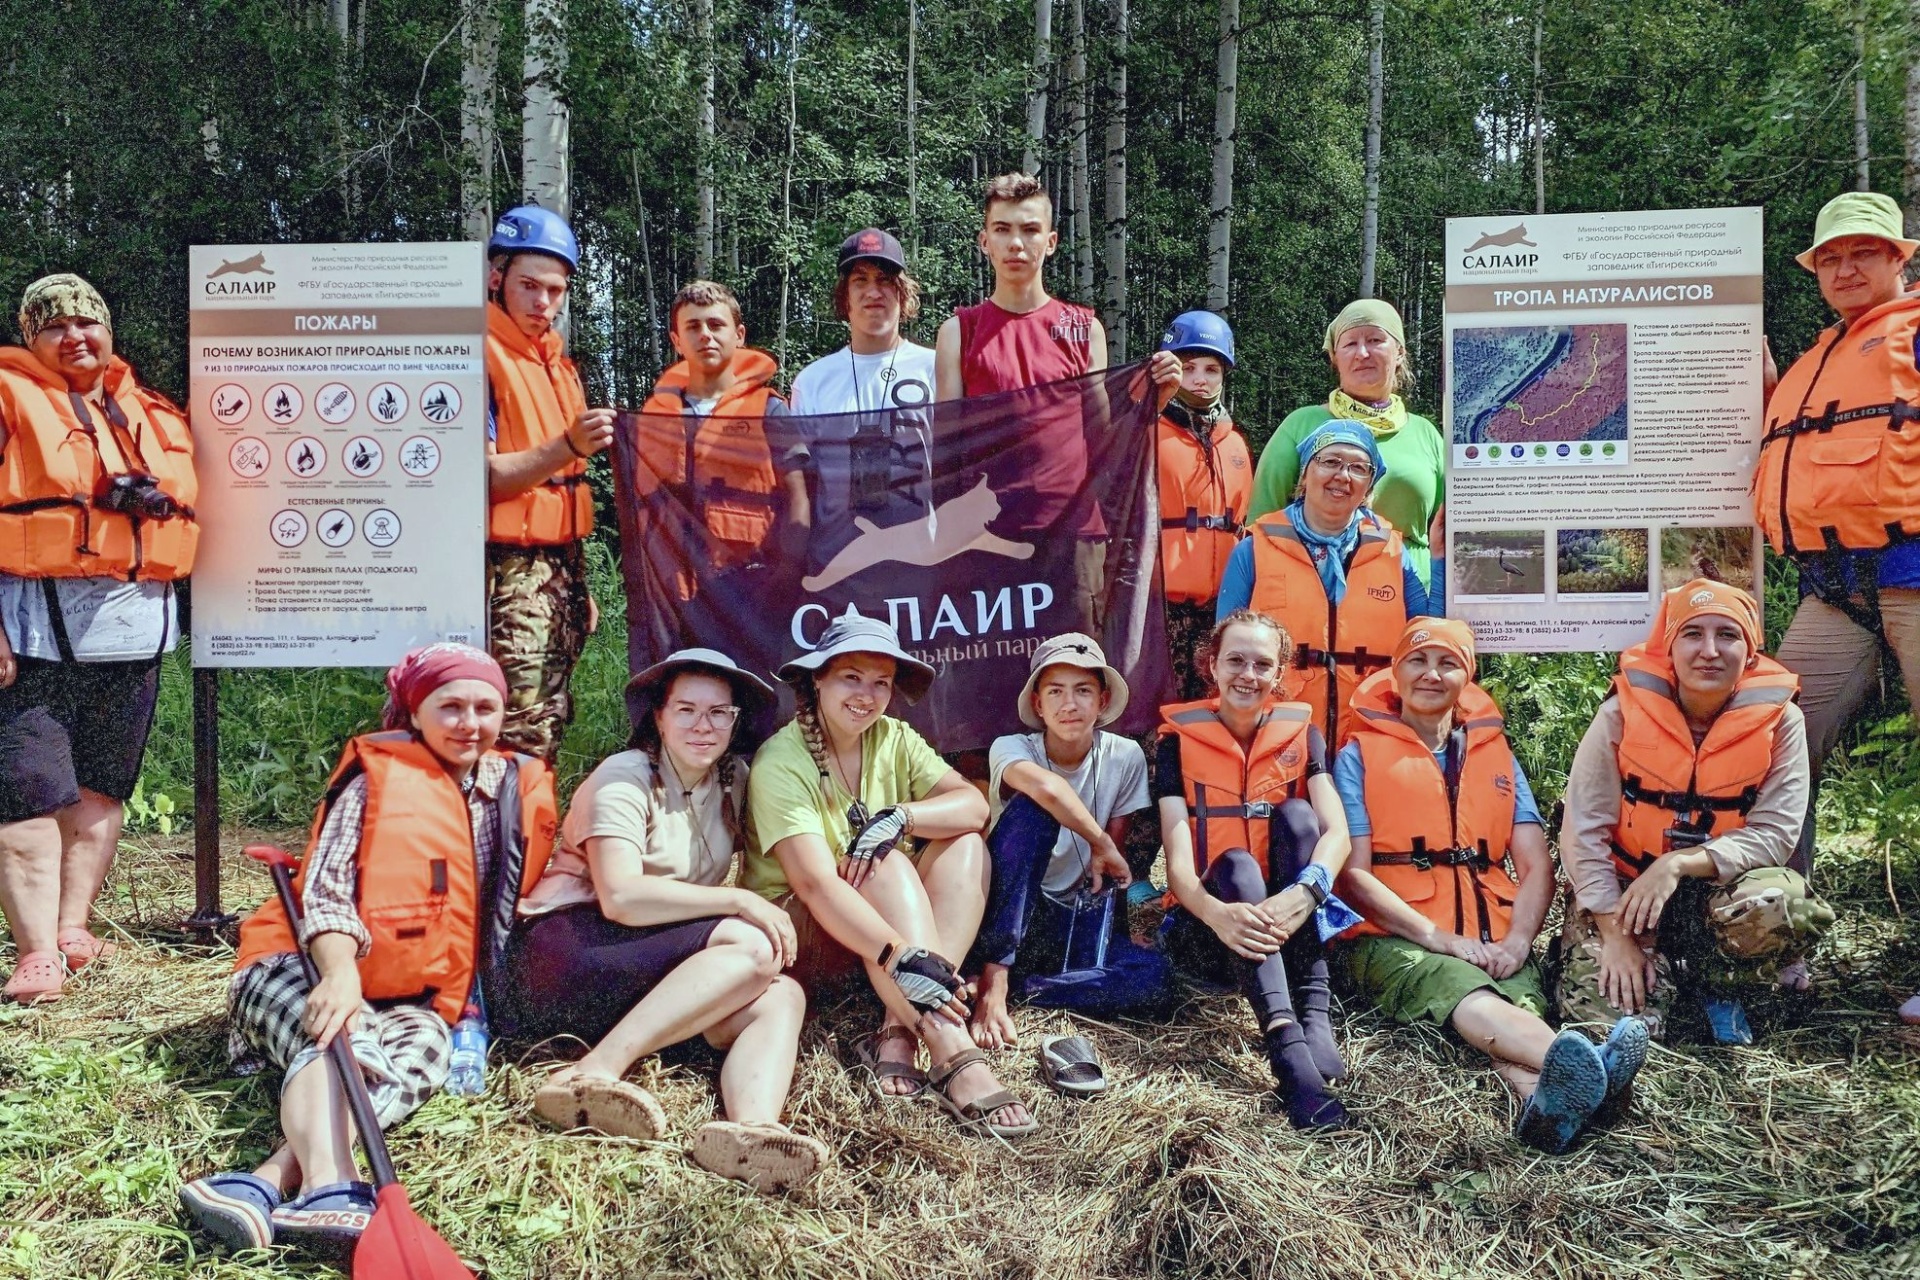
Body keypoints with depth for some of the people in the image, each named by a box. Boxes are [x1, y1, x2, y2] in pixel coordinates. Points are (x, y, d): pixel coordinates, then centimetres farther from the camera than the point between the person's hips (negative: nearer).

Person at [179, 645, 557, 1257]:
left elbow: (507, 902, 19)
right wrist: (340, 973, -30)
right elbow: (325, 886, -12)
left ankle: (269, 1184, -52)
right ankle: (330, 1189, -62)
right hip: (310, 967, -2)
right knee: (340, 1042, -36)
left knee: (426, 1048, -33)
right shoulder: (378, 775, -2)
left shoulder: (519, 790, 10)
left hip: (409, 995, 3)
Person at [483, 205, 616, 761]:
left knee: (550, 728, 10)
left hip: (561, 568, 8)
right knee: (520, 741, -11)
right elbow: (479, 478, -15)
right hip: (509, 569, -8)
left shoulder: (559, 364, 18)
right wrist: (568, 447, -28)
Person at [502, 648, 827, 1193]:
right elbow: (620, 896, -19)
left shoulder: (733, 781, 14)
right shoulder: (626, 777, -7)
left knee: (781, 996, -20)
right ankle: (592, 1074, -36)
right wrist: (738, 902, -19)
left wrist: (776, 918, -3)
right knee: (750, 950, -27)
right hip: (564, 949, -7)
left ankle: (752, 1127, -48)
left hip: (647, 975, 7)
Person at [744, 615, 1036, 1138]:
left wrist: (898, 818, -33)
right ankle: (954, 1056, -43)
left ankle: (900, 1031, -30)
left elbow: (974, 805, -13)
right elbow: (816, 883, -32)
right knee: (887, 865, -32)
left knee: (965, 844, -17)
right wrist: (904, 958, -45)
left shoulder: (892, 739, 0)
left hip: (883, 924, 6)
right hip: (794, 934, -6)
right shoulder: (781, 762, -19)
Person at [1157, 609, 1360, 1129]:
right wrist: (1216, 912, -37)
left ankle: (1315, 1015, -32)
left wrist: (1304, 891, -35)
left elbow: (1336, 831, -12)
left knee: (1295, 813, -21)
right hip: (1209, 930, -2)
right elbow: (1178, 859, -14)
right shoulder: (1180, 738, -2)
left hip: (1291, 927, 2)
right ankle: (1288, 1047, -52)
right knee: (1235, 863, -32)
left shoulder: (1300, 732, 4)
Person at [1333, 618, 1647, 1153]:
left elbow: (1537, 867, 12)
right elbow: (1353, 874, -1)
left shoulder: (1496, 755, 22)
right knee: (1465, 993, -37)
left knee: (1523, 1005, -33)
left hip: (1493, 943, 4)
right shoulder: (1360, 755, 10)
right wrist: (1441, 938, -12)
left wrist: (1517, 940, -9)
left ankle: (1549, 1099, -64)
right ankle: (1586, 1065, -64)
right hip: (1395, 939, -3)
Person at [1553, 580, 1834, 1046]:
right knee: (1604, 1017, -24)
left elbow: (1774, 833, -12)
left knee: (1787, 909, -33)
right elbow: (1583, 832, -12)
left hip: (1718, 890, 1)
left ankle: (1707, 977, 0)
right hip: (1623, 891, -1)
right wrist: (1616, 934, -17)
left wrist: (1678, 863, -26)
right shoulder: (1623, 713, -12)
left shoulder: (1779, 721, -9)